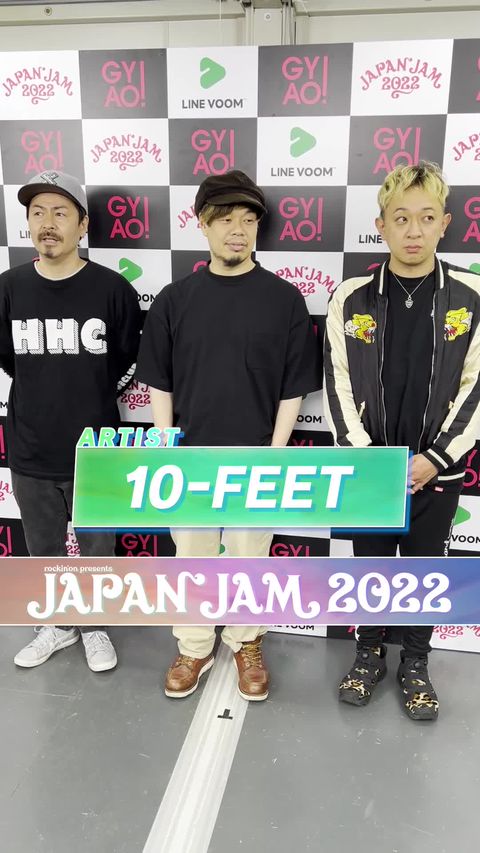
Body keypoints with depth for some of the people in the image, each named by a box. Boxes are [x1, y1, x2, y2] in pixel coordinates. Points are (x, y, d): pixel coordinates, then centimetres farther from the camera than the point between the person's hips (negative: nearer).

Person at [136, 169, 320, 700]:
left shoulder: (284, 299, -4)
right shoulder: (174, 299, -1)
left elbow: (293, 389, -3)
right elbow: (160, 385, 3)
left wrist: (275, 455, -7)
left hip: (256, 460, -1)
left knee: (250, 561, 14)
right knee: (192, 561, 15)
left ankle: (246, 643, 38)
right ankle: (194, 648, 36)